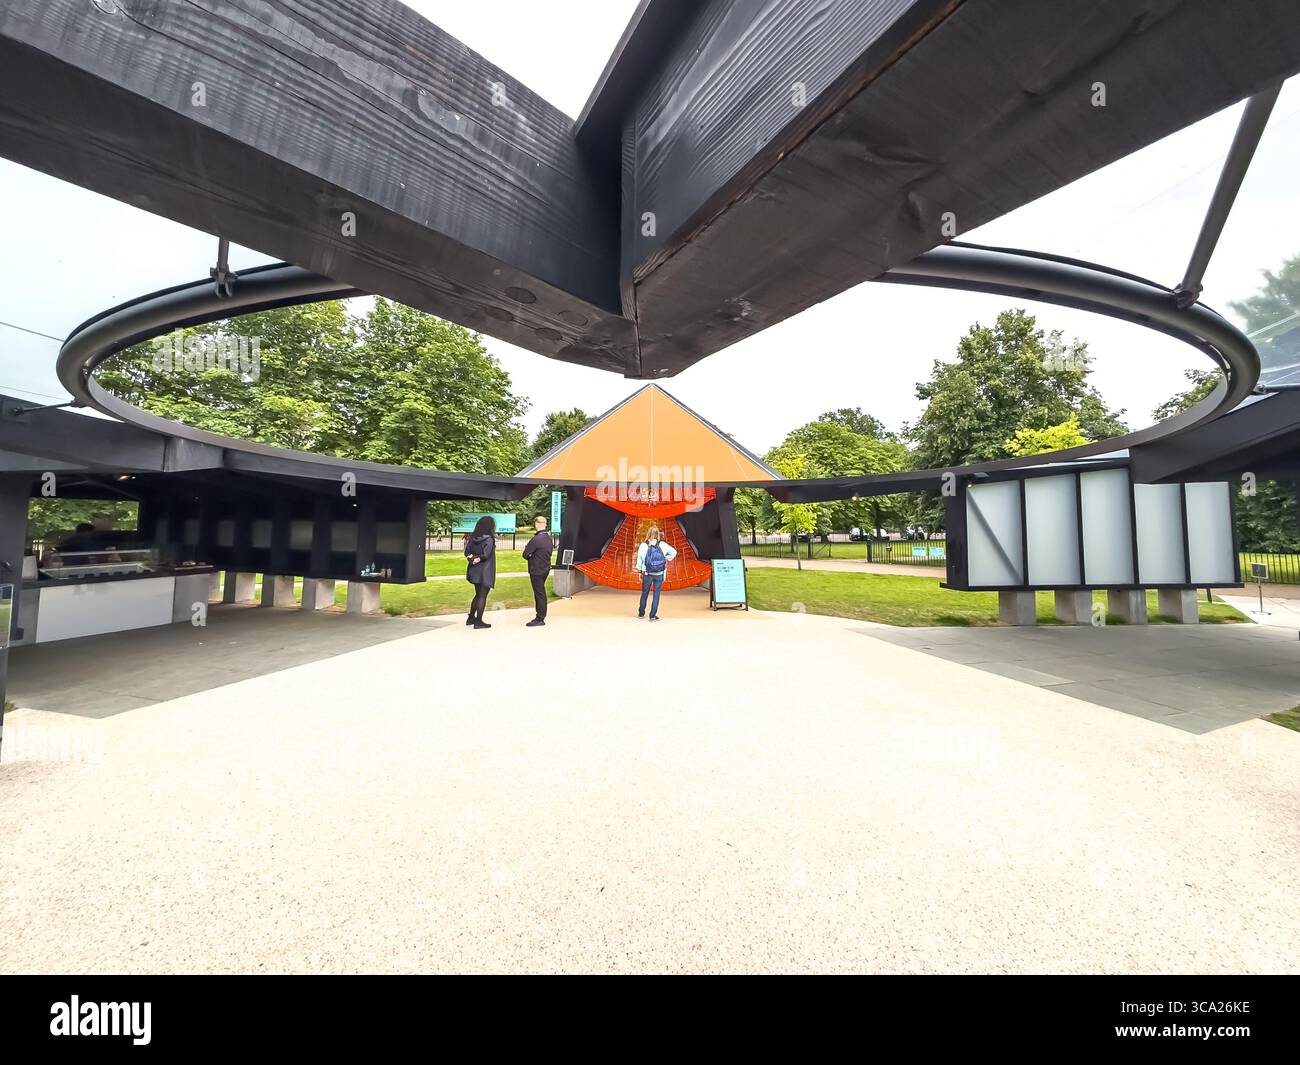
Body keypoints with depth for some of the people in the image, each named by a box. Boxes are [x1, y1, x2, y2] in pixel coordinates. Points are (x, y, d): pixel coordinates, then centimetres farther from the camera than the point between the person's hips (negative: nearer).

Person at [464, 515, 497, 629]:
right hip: (486, 571, -7)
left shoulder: (473, 537, 5)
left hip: (475, 571, 7)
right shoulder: (489, 539, -16)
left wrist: (472, 557, -11)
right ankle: (478, 621, 7)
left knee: (478, 595, 21)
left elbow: (467, 552, 2)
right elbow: (486, 555, -23)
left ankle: (471, 618, 29)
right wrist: (478, 558, -7)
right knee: (482, 596, 2)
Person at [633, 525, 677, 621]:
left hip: (647, 574, 0)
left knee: (644, 593, 16)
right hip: (659, 574, 0)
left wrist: (640, 571, 7)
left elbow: (639, 559, -3)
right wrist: (666, 559, 11)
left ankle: (641, 613, 27)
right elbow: (673, 552, 1)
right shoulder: (662, 545, -6)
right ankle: (653, 616, 7)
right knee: (656, 594, 6)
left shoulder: (643, 545, -8)